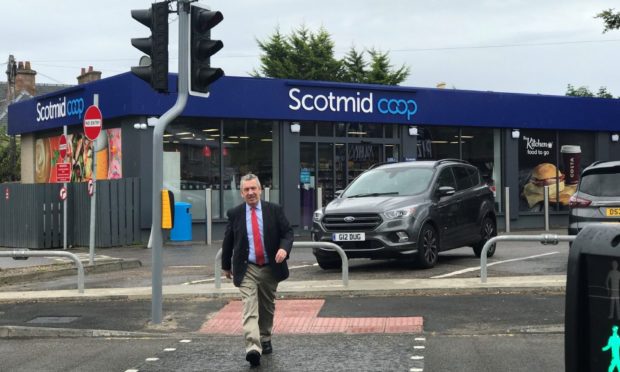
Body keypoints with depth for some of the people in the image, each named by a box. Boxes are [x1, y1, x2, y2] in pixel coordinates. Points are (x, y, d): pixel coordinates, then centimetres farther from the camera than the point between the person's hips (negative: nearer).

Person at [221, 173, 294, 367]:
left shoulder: (274, 210, -1)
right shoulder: (235, 214, -1)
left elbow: (288, 232, -1)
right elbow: (228, 241, 9)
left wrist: (284, 248, -21)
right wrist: (226, 266, 15)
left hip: (271, 268, 2)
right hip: (247, 270, -2)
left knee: (267, 308, 17)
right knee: (250, 309, -16)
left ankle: (265, 340, 37)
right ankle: (253, 348, -26)